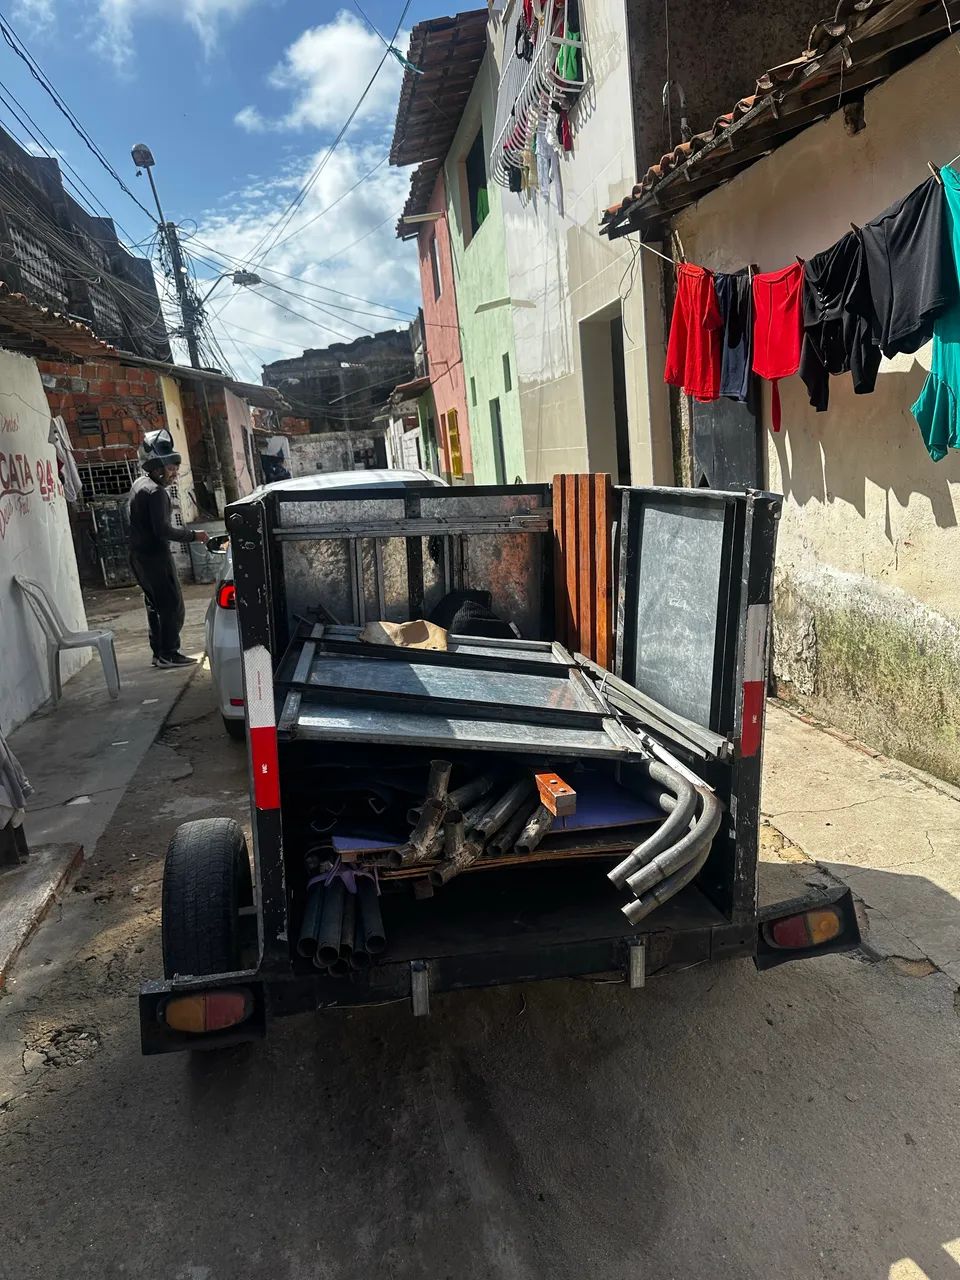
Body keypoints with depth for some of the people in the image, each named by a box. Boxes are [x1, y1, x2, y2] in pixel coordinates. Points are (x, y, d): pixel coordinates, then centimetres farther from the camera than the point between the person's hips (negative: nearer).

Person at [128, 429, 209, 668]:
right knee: (172, 605, -4)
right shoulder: (156, 492, -19)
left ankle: (159, 652, 18)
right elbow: (163, 530, -24)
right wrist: (193, 535, -17)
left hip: (139, 556, 10)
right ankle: (169, 654, -2)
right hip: (155, 556, -10)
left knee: (155, 604, 15)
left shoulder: (139, 485, 12)